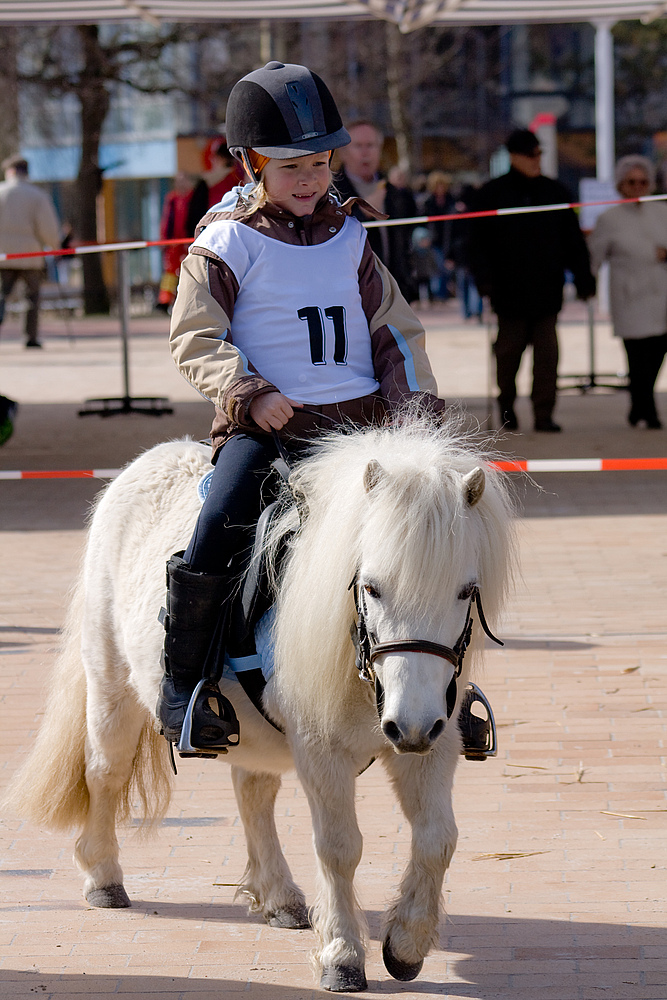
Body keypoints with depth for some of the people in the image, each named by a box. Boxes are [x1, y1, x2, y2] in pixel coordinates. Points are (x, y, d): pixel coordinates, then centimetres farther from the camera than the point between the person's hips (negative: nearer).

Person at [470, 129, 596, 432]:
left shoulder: (555, 192, 9)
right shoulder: (492, 194, 3)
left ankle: (544, 413, -1)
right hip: (510, 290, -1)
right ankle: (506, 404, 26)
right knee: (509, 350, 6)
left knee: (547, 353, -4)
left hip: (547, 290, 1)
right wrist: (484, 278, -9)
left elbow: (573, 241, 13)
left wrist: (584, 279, 9)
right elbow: (479, 242, 2)